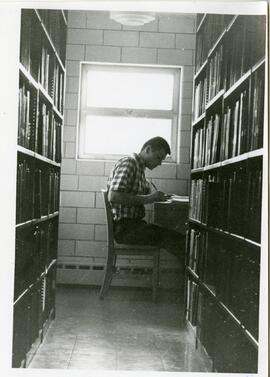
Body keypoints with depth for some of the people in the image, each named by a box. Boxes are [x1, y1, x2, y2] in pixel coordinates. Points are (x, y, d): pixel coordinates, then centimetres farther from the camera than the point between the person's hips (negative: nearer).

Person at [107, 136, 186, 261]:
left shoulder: (140, 167, 19)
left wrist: (156, 195, 12)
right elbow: (113, 197, -22)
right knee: (175, 239, -22)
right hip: (123, 226, -10)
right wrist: (147, 199, -19)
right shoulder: (128, 163, -11)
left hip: (135, 223, 10)